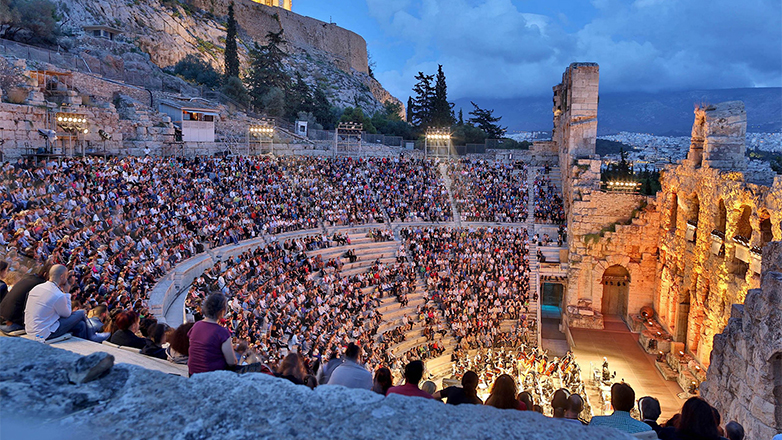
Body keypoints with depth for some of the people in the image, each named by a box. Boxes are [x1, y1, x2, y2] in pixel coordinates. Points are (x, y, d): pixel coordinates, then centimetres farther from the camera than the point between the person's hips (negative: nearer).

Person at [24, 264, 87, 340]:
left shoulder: (36, 288, 3)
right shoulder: (59, 296, -22)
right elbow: (67, 314, -4)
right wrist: (66, 293, 1)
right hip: (44, 334, -8)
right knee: (81, 313, 1)